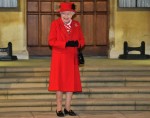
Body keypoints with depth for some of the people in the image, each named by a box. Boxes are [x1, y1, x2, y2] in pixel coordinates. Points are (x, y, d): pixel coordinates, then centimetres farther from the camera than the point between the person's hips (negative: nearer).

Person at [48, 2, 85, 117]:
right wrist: (65, 44, -22)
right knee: (59, 82, -1)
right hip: (59, 58, -4)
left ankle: (68, 108, 13)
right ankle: (59, 108, 7)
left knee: (72, 82, 4)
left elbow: (82, 40, 9)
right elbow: (51, 41, -10)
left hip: (72, 58, 4)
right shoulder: (55, 24, -4)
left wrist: (77, 43, -14)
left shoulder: (77, 25, 7)